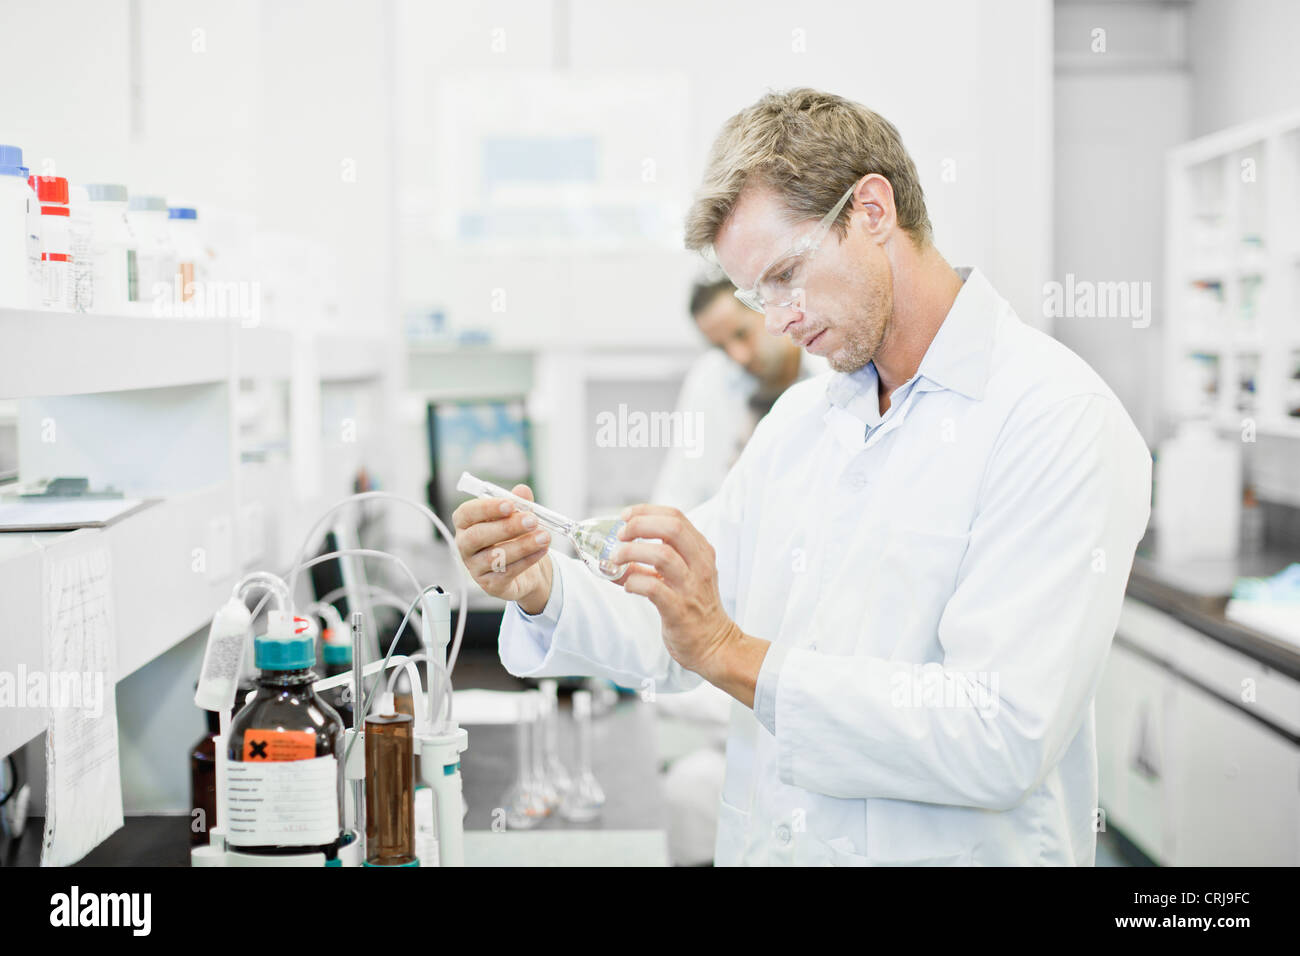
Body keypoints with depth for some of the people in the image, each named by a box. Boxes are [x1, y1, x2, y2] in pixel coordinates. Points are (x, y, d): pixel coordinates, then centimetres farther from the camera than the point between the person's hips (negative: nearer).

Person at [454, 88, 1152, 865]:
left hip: (951, 850, -5)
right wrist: (546, 591, -4)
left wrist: (735, 656, -18)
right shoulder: (799, 420, 12)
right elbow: (675, 638, 13)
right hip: (758, 844, 6)